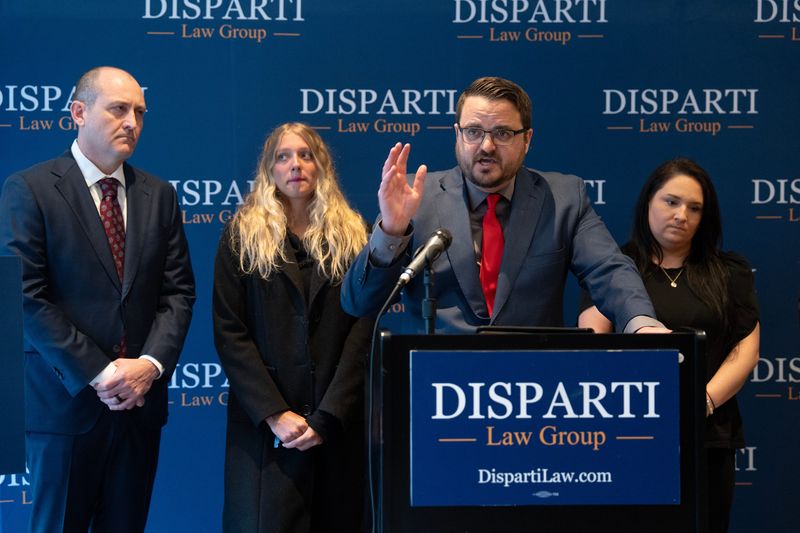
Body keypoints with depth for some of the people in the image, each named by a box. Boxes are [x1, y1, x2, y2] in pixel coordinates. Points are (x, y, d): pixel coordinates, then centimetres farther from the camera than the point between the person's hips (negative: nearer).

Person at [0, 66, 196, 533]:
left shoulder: (159, 195, 9)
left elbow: (178, 291, 6)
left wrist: (151, 364, -10)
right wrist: (99, 374, -16)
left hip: (140, 402, 4)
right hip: (66, 402, -4)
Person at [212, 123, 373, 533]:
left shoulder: (354, 237, 8)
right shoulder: (242, 236, 6)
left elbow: (363, 331, -1)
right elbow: (229, 333, -2)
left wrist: (326, 418, -11)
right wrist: (274, 414, -12)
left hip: (338, 424, 1)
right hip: (264, 426, -1)